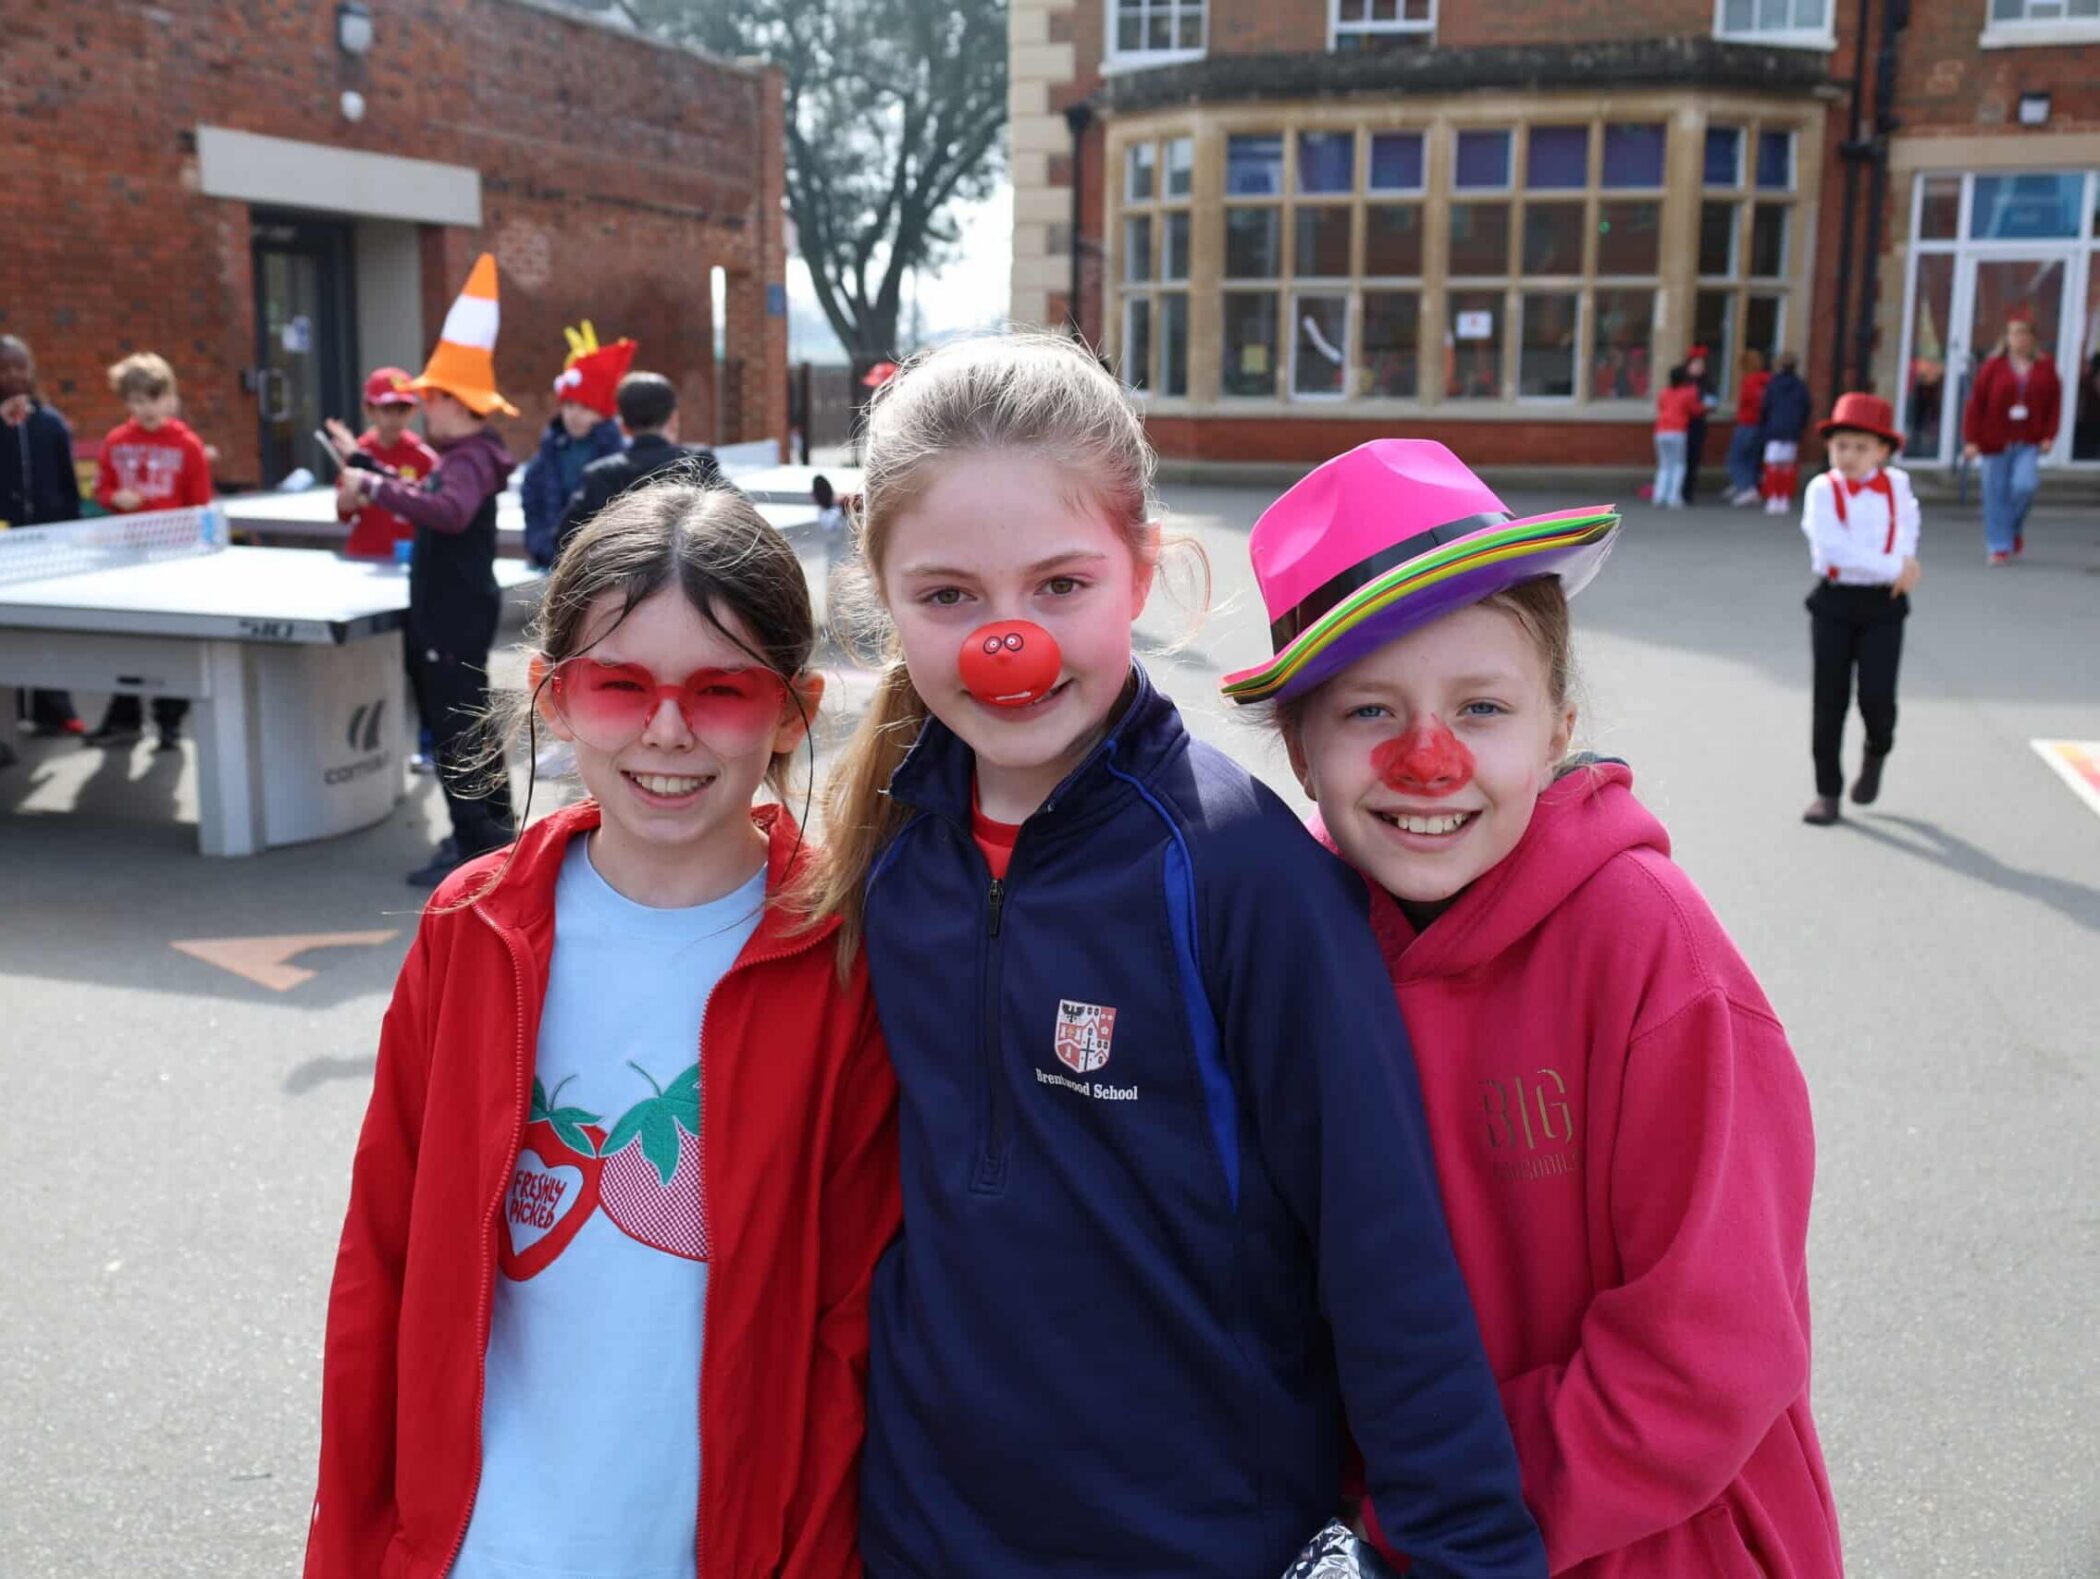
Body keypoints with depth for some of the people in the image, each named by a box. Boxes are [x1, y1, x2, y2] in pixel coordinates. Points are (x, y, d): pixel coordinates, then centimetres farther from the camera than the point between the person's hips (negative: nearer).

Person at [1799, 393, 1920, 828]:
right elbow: (1834, 549, -21)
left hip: (1883, 604, 2)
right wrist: (1894, 569, -18)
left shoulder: (1897, 483, 3)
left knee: (1876, 696, -8)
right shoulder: (1822, 489, -9)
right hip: (1834, 600, -1)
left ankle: (1877, 752, 26)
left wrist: (1908, 557, 8)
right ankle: (1827, 791, 14)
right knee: (1830, 700, 3)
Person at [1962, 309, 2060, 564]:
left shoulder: (2046, 366, 4)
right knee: (1996, 494, 0)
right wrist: (1971, 439, -9)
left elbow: (2055, 402, 6)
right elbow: (1975, 402, -4)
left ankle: (2015, 528, 15)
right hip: (1996, 441, -1)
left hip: (2029, 442, 1)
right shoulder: (1995, 366, -2)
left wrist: (2048, 436, -4)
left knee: (2024, 484, -15)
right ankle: (1998, 547, 10)